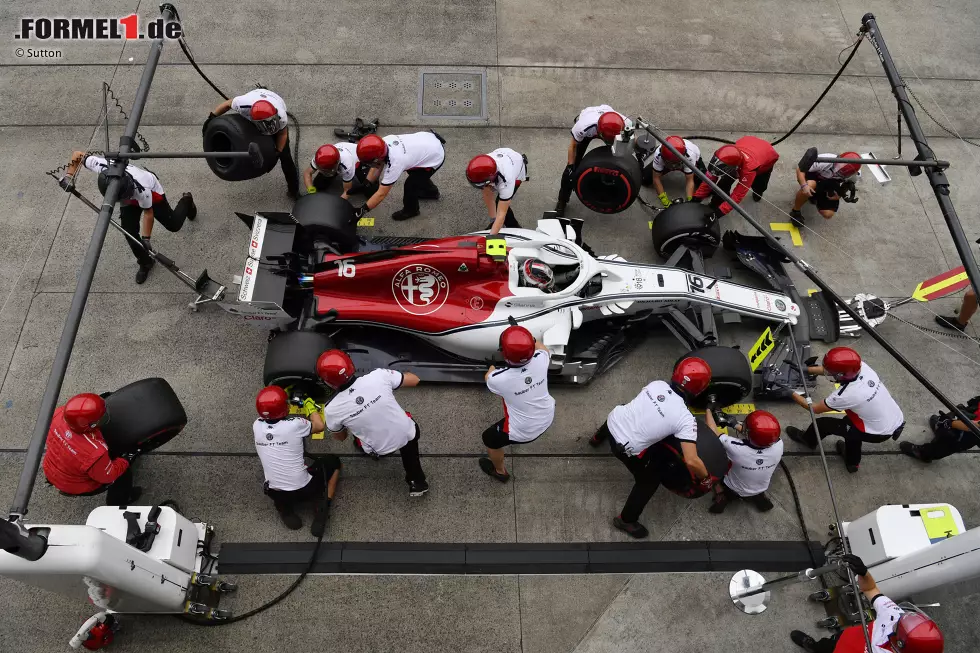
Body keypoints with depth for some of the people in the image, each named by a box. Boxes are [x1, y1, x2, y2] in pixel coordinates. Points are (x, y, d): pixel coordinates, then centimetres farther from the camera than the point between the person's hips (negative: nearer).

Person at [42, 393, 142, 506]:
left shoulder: (60, 414, -29)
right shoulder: (94, 452, -44)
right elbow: (108, 475, -24)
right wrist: (126, 459, -10)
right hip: (75, 486, -6)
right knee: (125, 472, 8)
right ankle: (118, 501, 36)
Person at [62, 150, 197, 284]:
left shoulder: (142, 188, -48)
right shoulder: (102, 166, -40)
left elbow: (148, 212, -31)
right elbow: (78, 155, -23)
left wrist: (146, 238, -29)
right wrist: (68, 176, -33)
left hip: (152, 193, -3)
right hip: (129, 199, 4)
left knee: (173, 225, 11)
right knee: (129, 232, -7)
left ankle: (185, 201, 44)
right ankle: (145, 262, 18)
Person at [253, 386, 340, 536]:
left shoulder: (256, 426, -10)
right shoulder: (294, 424, -21)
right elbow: (319, 426, 0)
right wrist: (310, 405, 16)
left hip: (274, 493, 4)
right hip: (303, 490, -4)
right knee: (333, 461, 20)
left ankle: (284, 507, 15)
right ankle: (323, 505, 4)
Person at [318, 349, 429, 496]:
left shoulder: (332, 409, -22)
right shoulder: (378, 376, -24)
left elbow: (340, 437, 0)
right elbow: (414, 380, -7)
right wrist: (397, 374, 12)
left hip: (381, 449, 0)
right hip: (406, 435, 0)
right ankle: (416, 481, 35)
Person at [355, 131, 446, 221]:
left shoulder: (394, 163, -34)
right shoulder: (384, 142, -17)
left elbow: (381, 194, -27)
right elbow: (377, 166, 1)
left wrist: (361, 211, -22)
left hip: (436, 156, -8)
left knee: (410, 184, -3)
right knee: (417, 174, 29)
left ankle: (410, 210, 24)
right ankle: (431, 191, 56)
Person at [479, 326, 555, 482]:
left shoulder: (499, 379, -33)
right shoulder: (540, 359, -25)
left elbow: (488, 378, -4)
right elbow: (544, 349, 4)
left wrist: (493, 365, 14)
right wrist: (529, 339, 14)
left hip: (524, 432, -5)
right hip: (548, 418, 5)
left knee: (490, 439, 23)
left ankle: (500, 472, 48)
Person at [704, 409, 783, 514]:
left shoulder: (736, 448, -42)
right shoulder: (778, 445, -32)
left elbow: (713, 430, -25)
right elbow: (759, 435, -9)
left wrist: (708, 408, -12)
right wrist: (736, 424, -3)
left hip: (733, 489, -2)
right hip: (760, 489, 3)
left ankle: (721, 495, 6)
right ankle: (758, 496, 15)